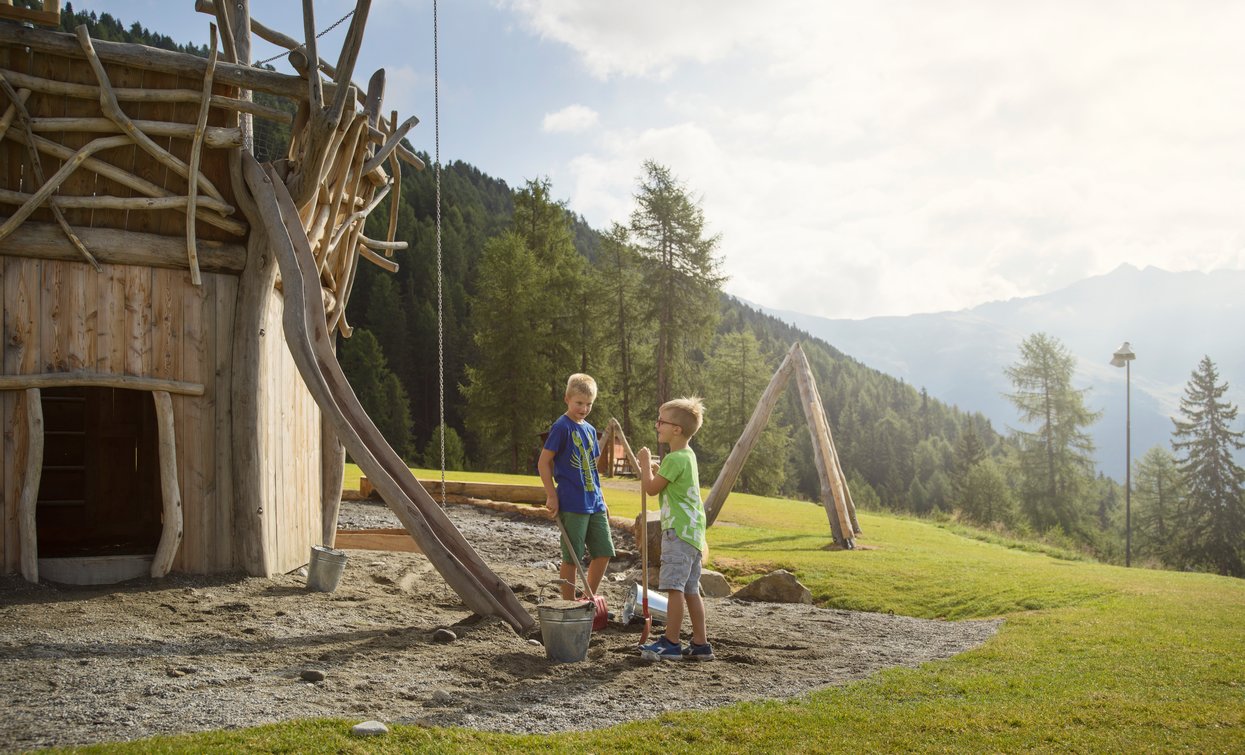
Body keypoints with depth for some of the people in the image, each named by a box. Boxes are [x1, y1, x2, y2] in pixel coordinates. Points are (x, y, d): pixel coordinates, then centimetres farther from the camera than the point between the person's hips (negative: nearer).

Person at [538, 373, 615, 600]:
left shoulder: (590, 429, 14)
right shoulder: (562, 427, -8)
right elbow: (543, 463, -9)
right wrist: (552, 496, -12)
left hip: (594, 503, 7)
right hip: (572, 504, -7)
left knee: (604, 553, 7)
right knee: (572, 558, 0)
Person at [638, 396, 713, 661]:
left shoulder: (674, 459, -16)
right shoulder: (688, 455, 16)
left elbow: (651, 488, -11)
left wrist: (645, 461, 0)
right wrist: (651, 468, 18)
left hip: (679, 531, -10)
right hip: (692, 530, 10)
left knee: (674, 586, -8)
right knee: (690, 589, 11)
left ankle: (671, 643, -6)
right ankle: (700, 644, 14)